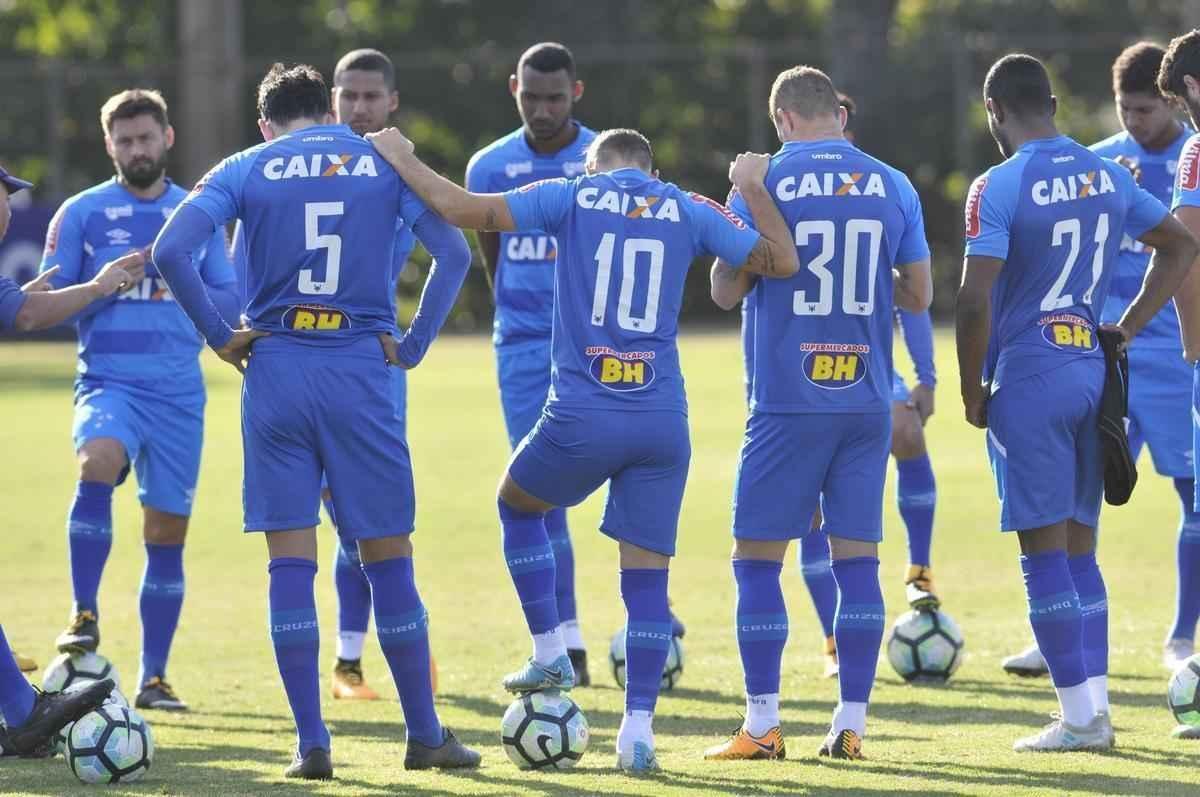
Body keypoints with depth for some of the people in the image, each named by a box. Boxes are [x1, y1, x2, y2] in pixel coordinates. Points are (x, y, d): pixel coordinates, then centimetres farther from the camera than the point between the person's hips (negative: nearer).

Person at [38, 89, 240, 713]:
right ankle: (85, 616, -29)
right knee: (98, 463, -34)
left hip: (179, 392, 3)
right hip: (108, 381, -3)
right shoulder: (81, 213, 5)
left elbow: (229, 303, 12)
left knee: (166, 534, 4)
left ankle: (153, 677, 14)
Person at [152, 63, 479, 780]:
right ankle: (425, 735, 12)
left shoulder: (246, 169, 6)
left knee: (290, 560, 3)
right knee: (389, 556, 7)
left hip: (277, 370, 0)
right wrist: (416, 344, 6)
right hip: (361, 371, 0)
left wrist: (219, 336, 0)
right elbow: (455, 252, 2)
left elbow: (171, 250, -8)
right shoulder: (384, 163, 9)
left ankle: (312, 743, -2)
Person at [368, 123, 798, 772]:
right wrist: (754, 189, 29)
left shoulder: (573, 196, 4)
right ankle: (638, 731, 2)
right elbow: (782, 261, 16)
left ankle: (549, 656, 22)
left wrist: (401, 159, 11)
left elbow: (461, 208, -3)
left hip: (581, 418, -2)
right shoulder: (688, 210, 10)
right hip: (662, 424, 2)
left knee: (517, 505, 27)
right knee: (647, 574, 7)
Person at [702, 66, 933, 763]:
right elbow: (920, 294, 9)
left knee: (759, 557, 4)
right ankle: (852, 725, 5)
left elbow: (726, 291, -1)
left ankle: (763, 726, 2)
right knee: (857, 555, 7)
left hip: (789, 401, -3)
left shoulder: (764, 183, -5)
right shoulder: (893, 187, 5)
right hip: (868, 403, 3)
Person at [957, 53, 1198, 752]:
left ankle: (1080, 717, -3)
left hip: (1029, 378, -6)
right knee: (1080, 547, 13)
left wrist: (973, 392, -4)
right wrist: (1127, 330, 15)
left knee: (1045, 549, -2)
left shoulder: (1001, 187, -12)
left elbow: (976, 301, -16)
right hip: (1092, 373, 6)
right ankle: (1096, 706, 10)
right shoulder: (1107, 176, 8)